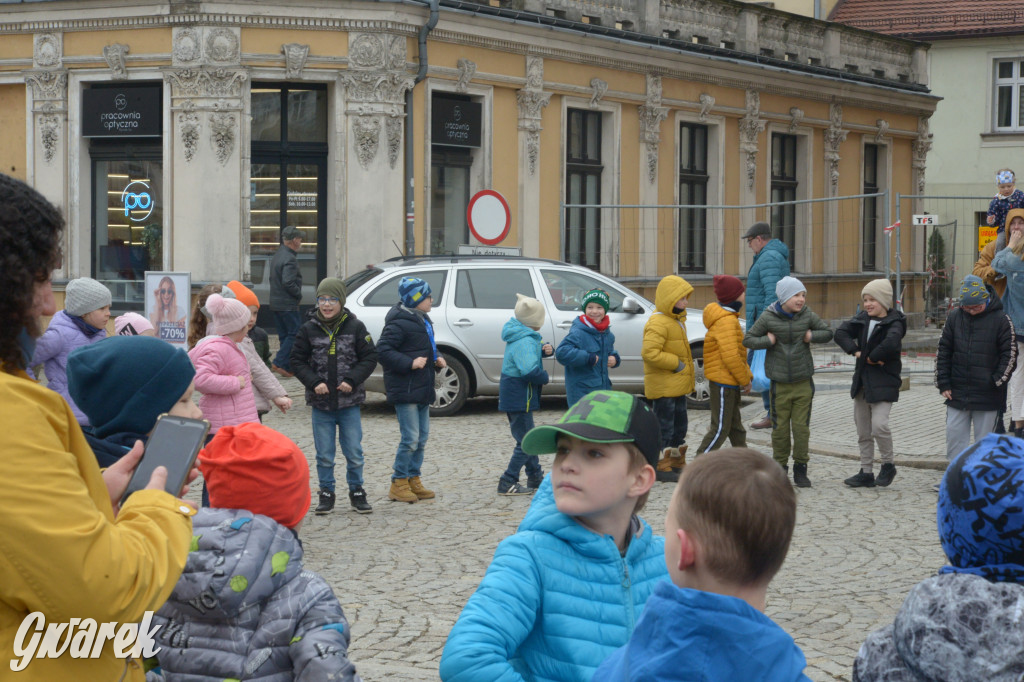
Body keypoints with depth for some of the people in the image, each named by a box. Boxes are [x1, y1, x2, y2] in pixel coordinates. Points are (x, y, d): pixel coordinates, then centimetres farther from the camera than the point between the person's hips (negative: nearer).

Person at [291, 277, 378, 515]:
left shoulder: (355, 327, -2)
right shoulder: (309, 330, 0)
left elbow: (369, 357, 0)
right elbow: (297, 360, 3)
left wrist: (352, 380, -13)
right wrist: (314, 382, -11)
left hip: (349, 402, -1)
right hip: (320, 403, 1)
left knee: (354, 454, 5)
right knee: (324, 455, 7)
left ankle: (356, 492, 20)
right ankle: (326, 493, 20)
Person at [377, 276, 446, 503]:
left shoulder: (422, 320, 15)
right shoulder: (399, 323, -16)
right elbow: (383, 350, -20)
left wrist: (436, 358, 8)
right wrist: (410, 363, -25)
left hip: (421, 389, 10)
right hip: (404, 390, -10)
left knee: (422, 437, 13)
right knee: (410, 438, -8)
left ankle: (413, 480, 22)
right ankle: (399, 483, 2)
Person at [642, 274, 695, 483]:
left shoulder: (677, 320, 15)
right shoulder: (658, 323, -20)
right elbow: (649, 352, -30)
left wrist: (685, 367, 14)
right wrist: (675, 363, -23)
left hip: (677, 384, 11)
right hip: (663, 385, -11)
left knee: (679, 425, 19)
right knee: (663, 426, -4)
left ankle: (678, 463, 31)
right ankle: (661, 467, 3)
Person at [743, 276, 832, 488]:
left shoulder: (807, 315, 0)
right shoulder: (768, 318, -5)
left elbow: (828, 333, 11)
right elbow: (748, 339, 1)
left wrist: (811, 336, -6)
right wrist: (767, 341, -13)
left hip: (803, 382, 1)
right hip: (780, 383, -1)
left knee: (801, 426, 1)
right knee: (780, 427, 3)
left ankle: (800, 469, 12)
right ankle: (780, 468, 16)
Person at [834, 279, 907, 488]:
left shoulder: (894, 322, -11)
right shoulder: (862, 319, 9)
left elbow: (891, 343, -30)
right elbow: (841, 333, 2)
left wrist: (873, 357, -18)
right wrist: (856, 351, -10)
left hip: (884, 383, -7)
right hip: (862, 382, 7)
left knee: (879, 425, -19)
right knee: (863, 431, 11)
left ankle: (888, 464, 4)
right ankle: (866, 473, 20)